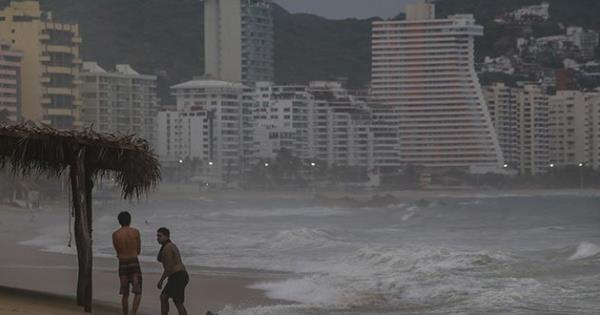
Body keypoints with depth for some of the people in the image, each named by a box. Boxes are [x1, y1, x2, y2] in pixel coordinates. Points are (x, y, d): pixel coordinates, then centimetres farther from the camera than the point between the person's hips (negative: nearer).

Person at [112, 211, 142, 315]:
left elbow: (118, 252, 9)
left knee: (125, 294, 12)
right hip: (134, 264, -2)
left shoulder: (115, 234, 0)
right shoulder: (136, 232, -2)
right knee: (138, 293, -1)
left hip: (122, 265, 2)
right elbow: (138, 251, 8)